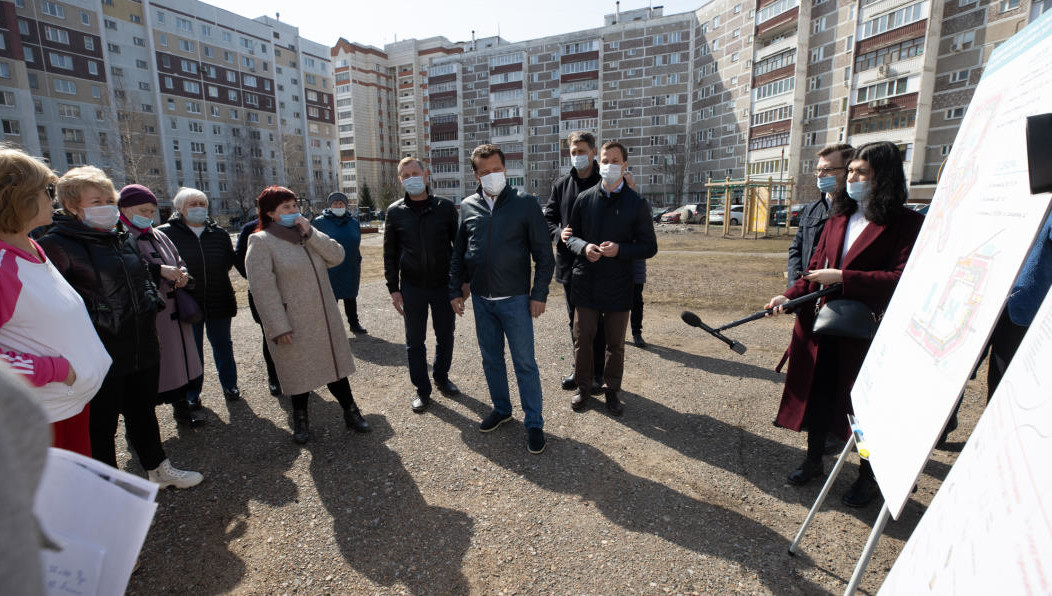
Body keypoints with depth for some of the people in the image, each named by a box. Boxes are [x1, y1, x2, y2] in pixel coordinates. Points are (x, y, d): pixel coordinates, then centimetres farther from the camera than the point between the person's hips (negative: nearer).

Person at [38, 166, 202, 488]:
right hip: (100, 357, -6)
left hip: (142, 350, 7)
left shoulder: (121, 237, 10)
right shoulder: (57, 244, -12)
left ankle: (158, 468, 37)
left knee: (143, 412, 21)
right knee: (101, 425, 10)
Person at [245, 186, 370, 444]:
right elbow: (263, 289, -14)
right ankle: (301, 420, 29)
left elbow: (337, 256, -3)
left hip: (325, 319, 5)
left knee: (335, 364, 11)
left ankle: (351, 412, 24)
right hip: (293, 324, -5)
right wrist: (279, 327, -18)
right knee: (300, 372, 9)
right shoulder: (261, 242, -8)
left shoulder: (309, 235, 10)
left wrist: (310, 233, -13)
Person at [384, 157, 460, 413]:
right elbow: (390, 254, 6)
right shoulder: (395, 212, 2)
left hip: (443, 284, 0)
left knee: (445, 336, 12)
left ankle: (442, 378, 35)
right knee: (414, 341, 7)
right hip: (412, 287, 1)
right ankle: (422, 389, 23)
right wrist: (393, 288, 2)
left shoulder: (445, 207, -2)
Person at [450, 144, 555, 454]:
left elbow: (544, 253, -5)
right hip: (481, 299, 4)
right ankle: (501, 409, 35)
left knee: (525, 363, 2)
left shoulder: (525, 203, -5)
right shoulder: (468, 206, 5)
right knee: (491, 360, 16)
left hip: (515, 299, -4)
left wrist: (539, 294, -8)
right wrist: (456, 289, 10)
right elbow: (458, 253, 14)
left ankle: (534, 423, 17)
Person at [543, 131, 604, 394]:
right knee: (575, 320, 14)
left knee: (597, 321, 5)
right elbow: (548, 217, 11)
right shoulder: (561, 185, 9)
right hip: (569, 263, 5)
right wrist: (560, 233, -10)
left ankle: (597, 373, 20)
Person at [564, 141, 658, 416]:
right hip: (586, 282, 1)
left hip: (619, 285, -1)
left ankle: (612, 390, 30)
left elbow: (649, 247, -1)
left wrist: (620, 249, -18)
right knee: (582, 339, 10)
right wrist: (583, 247, -14)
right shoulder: (585, 198, 4)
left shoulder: (636, 203, -1)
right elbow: (571, 235, 9)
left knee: (615, 343, 11)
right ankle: (582, 386, 29)